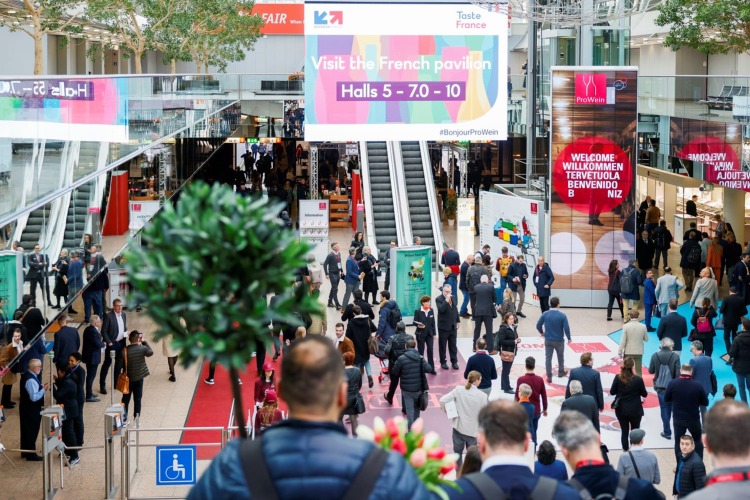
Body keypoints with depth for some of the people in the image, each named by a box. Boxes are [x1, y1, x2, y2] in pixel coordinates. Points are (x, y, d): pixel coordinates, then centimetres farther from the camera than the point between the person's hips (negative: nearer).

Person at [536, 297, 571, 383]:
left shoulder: (545, 314, -9)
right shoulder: (562, 315, -16)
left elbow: (538, 325, -4)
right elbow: (566, 328, -17)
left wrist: (542, 332, 17)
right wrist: (569, 338, -1)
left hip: (548, 340, 1)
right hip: (559, 340, -1)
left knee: (548, 358, 8)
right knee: (560, 356, 22)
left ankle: (549, 377, 9)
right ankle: (561, 372, 41)